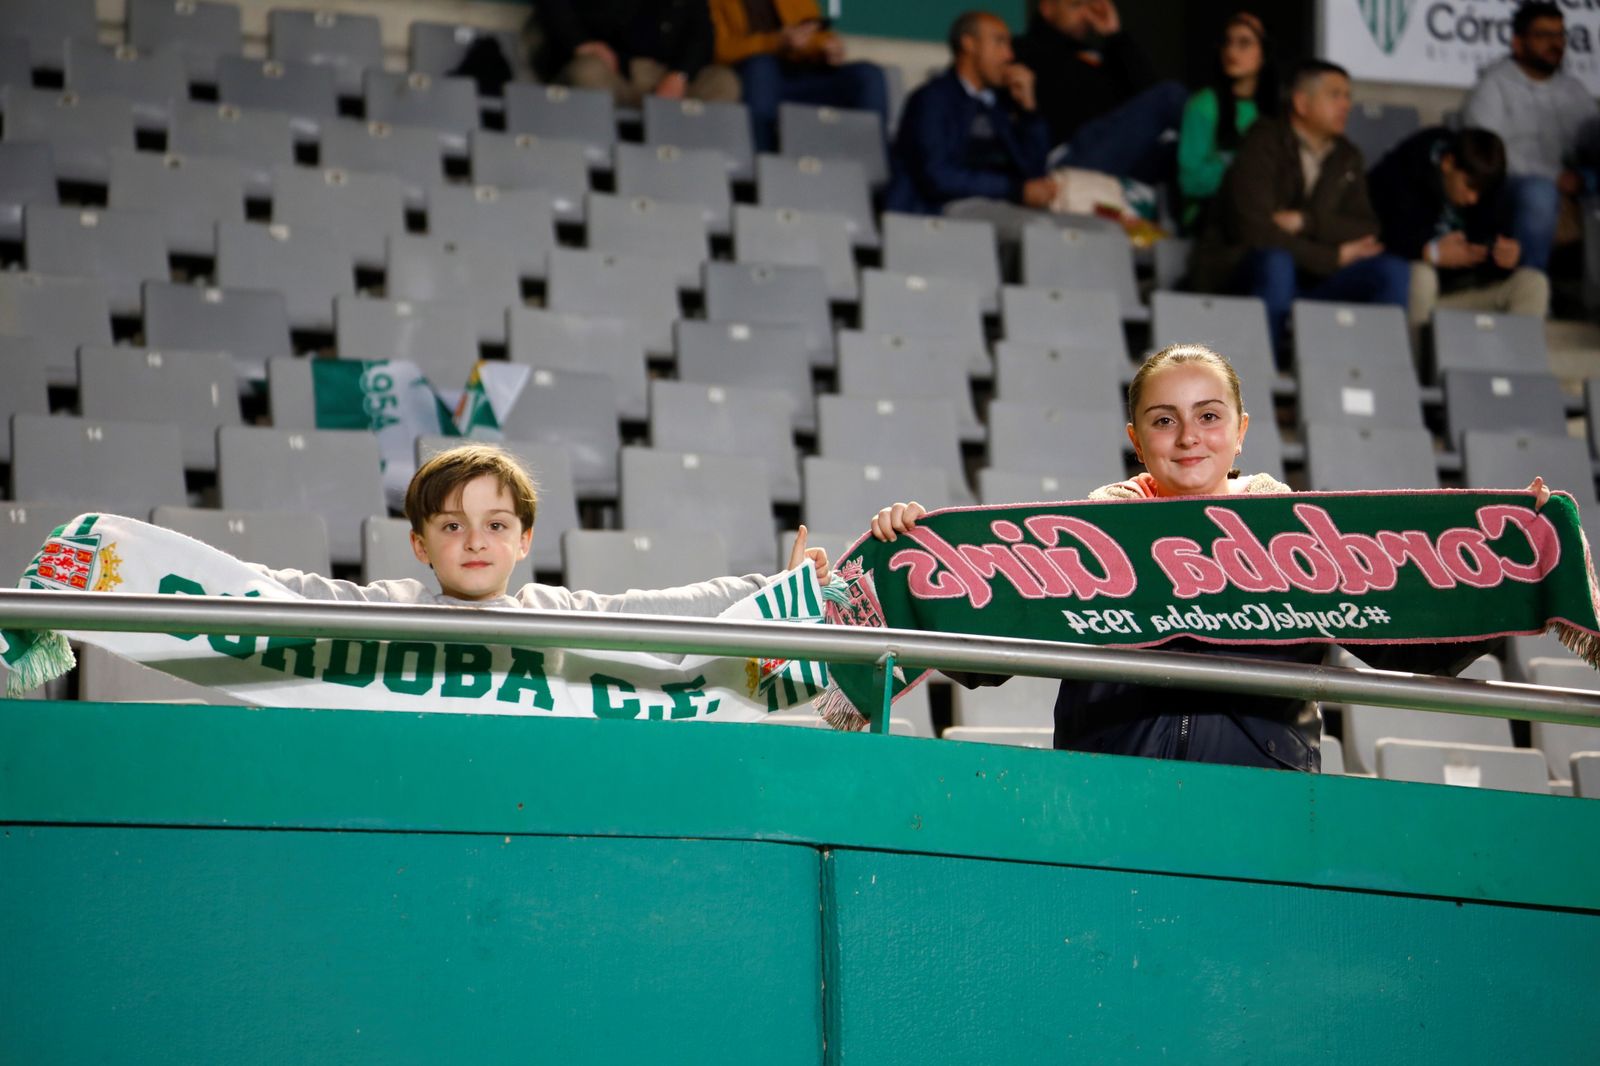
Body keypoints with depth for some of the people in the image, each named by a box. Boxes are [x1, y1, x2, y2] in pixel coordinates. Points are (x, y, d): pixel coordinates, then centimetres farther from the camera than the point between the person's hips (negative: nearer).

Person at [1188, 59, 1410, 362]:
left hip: (1307, 280, 5)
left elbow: (1367, 231, 3)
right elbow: (1255, 231, -18)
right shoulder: (1263, 143, -6)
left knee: (1393, 271, -16)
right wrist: (1334, 257, -14)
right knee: (1276, 261, -39)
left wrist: (1305, 221, -14)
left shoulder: (1346, 158, 13)